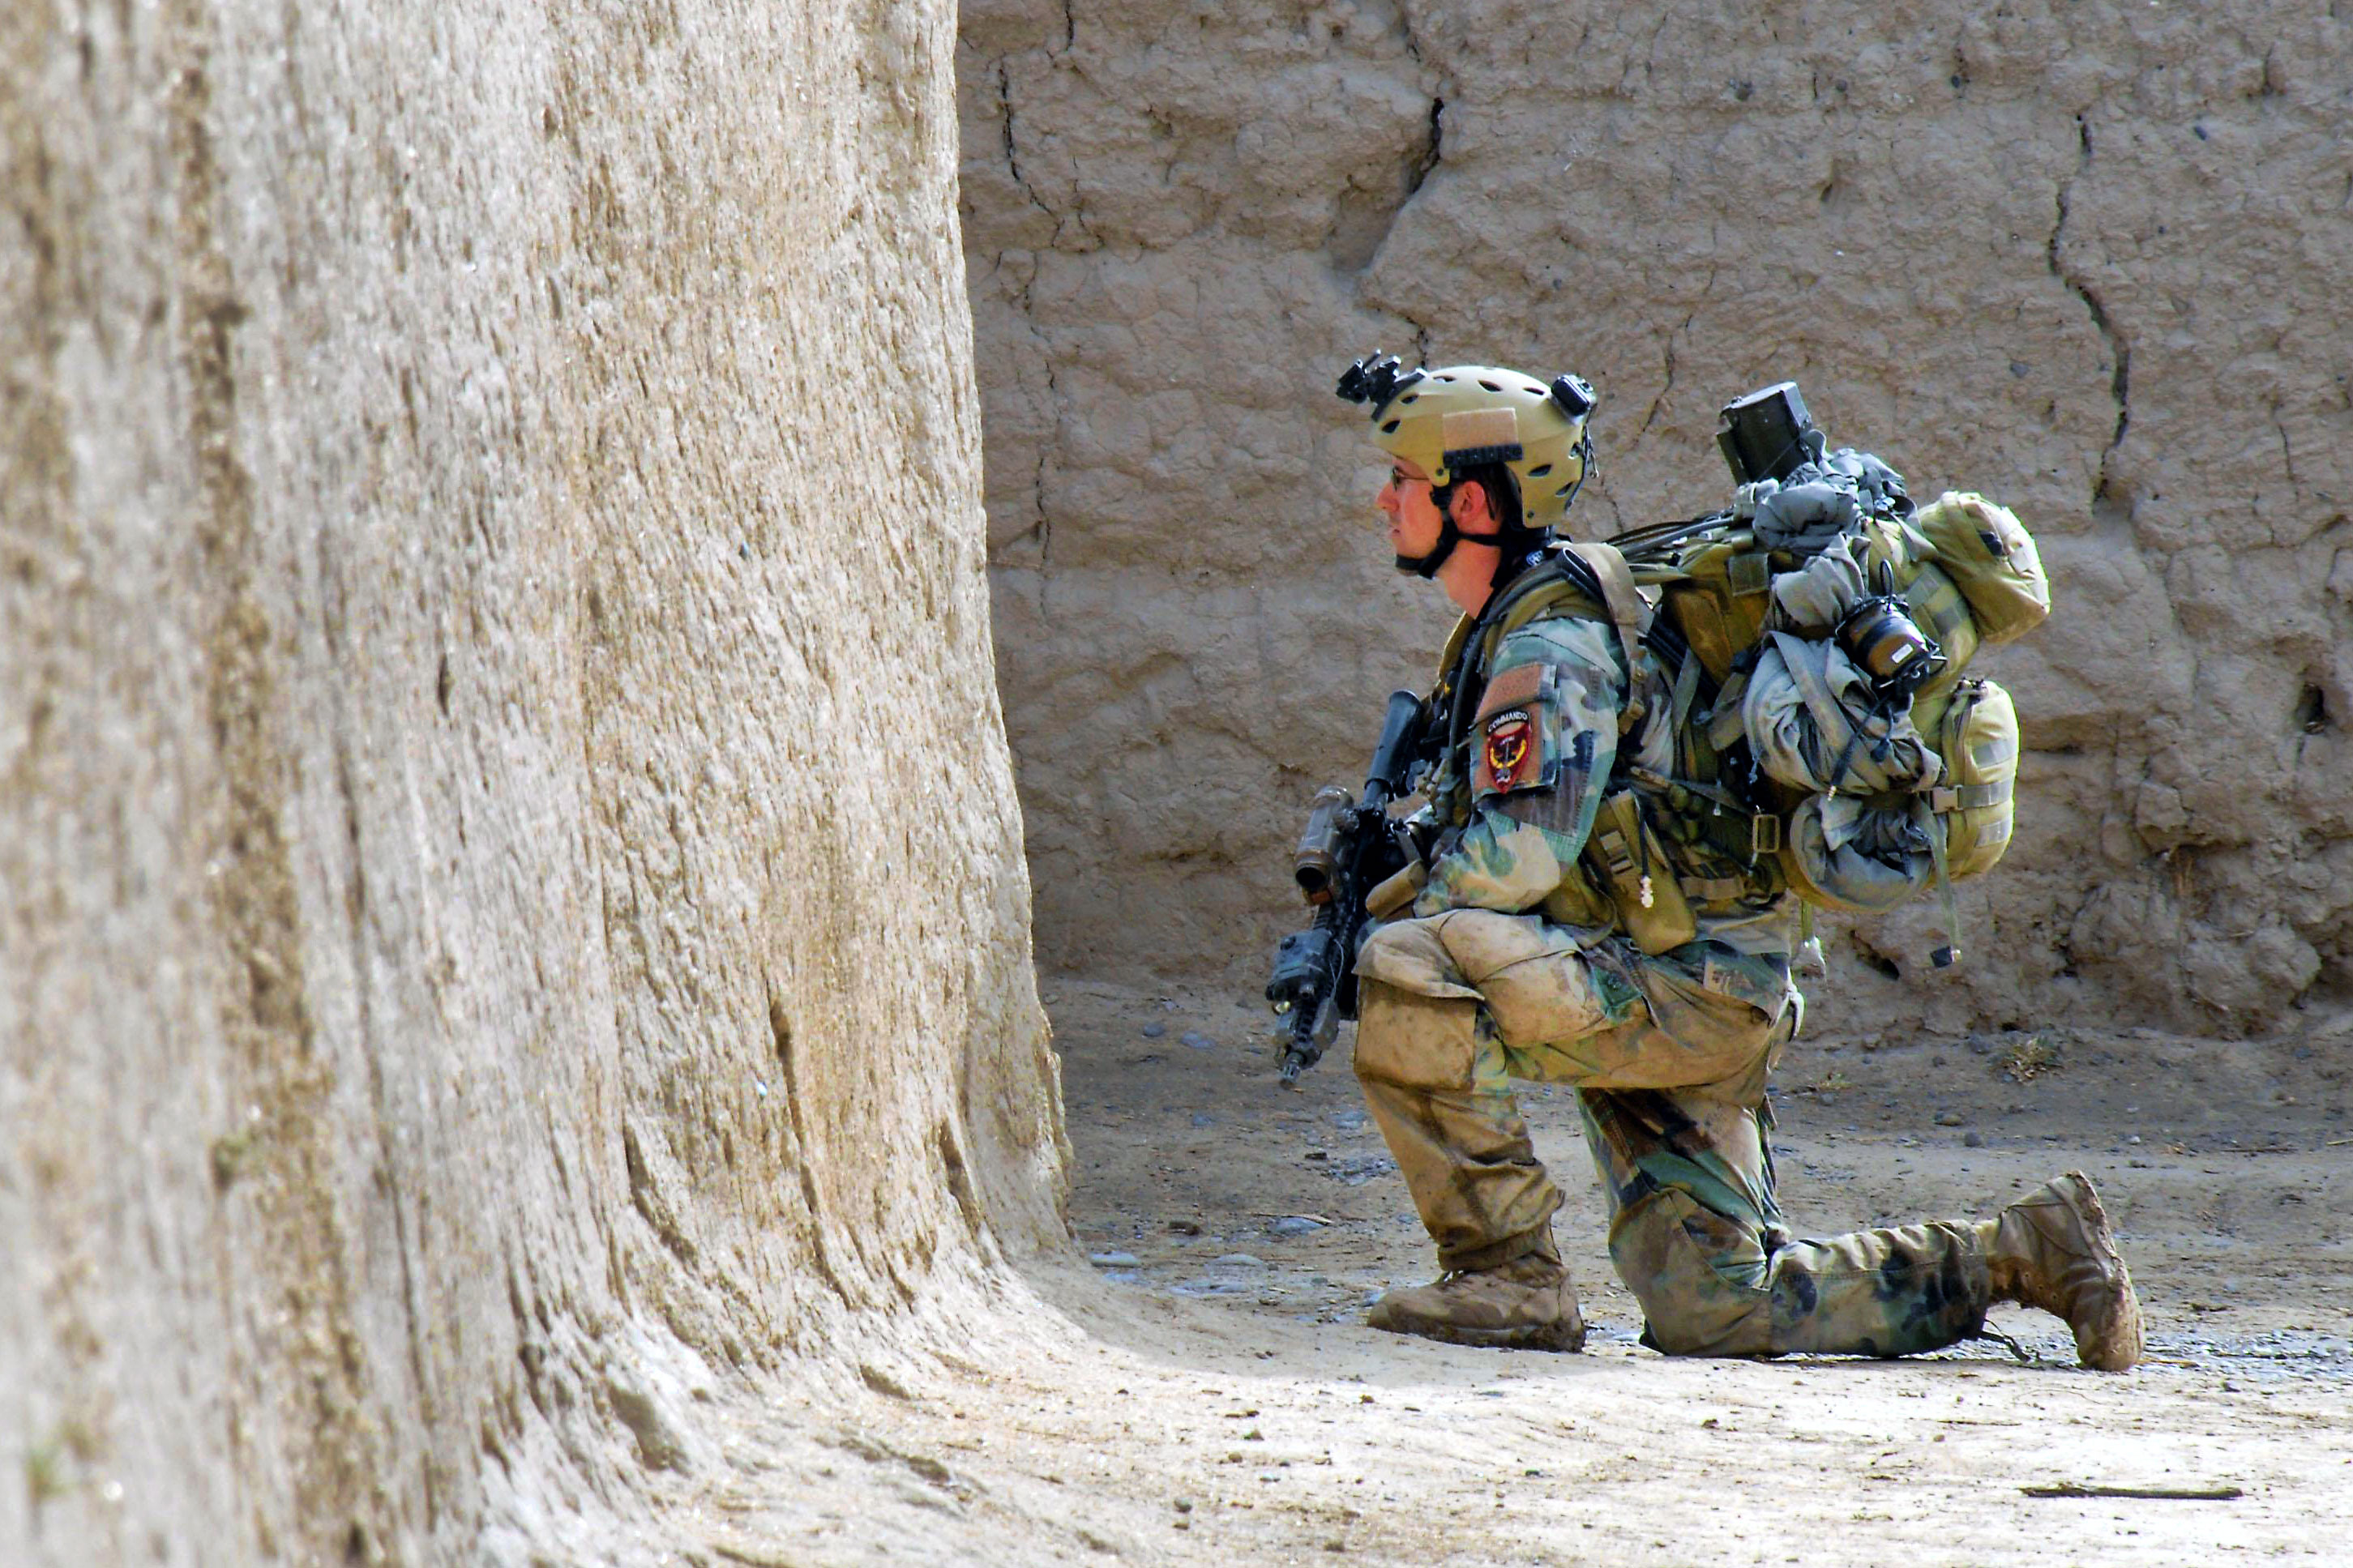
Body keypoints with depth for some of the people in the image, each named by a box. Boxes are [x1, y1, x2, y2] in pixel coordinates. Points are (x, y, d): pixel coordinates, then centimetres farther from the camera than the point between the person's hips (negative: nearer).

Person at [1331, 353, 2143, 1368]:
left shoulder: (1553, 645, -16)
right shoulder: (1505, 628, 16)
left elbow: (1516, 857, -27)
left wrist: (1393, 907, -10)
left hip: (1689, 994, -10)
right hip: (1677, 1002, 10)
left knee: (1410, 969, -26)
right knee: (1712, 1313, 9)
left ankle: (1506, 1278, -17)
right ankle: (2022, 1254, 17)